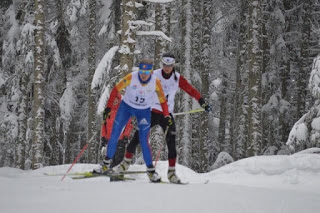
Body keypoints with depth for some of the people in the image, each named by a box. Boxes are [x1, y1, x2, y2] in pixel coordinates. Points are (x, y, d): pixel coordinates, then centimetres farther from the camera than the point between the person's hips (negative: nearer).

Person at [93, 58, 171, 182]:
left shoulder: (156, 82, -21)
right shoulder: (131, 77, -24)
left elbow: (162, 100, -9)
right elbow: (116, 89, -14)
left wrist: (166, 116, -18)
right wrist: (109, 107, -16)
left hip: (144, 112, -1)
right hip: (126, 107, 1)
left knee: (143, 141, -8)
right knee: (114, 135, 1)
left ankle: (151, 170, 3)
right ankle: (106, 165, 15)